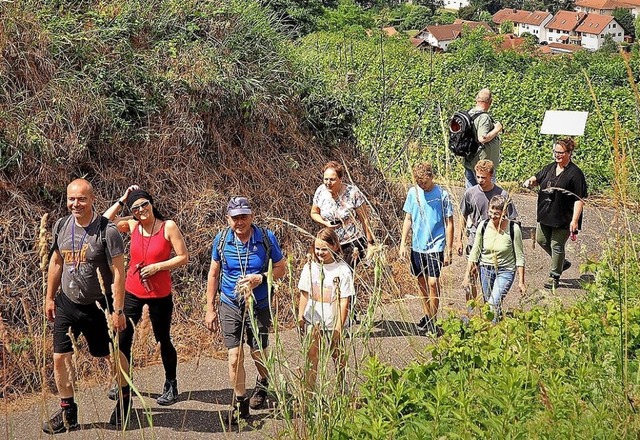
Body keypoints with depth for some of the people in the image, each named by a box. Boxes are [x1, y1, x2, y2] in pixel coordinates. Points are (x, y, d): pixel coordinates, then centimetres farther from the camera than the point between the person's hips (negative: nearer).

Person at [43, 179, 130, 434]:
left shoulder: (107, 231, -18)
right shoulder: (61, 226, -2)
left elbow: (118, 273, -16)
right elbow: (56, 262, 11)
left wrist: (118, 311, -17)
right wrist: (49, 298, 12)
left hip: (98, 305, -4)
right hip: (67, 303, 4)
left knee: (113, 355, 10)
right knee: (60, 357, 2)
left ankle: (124, 399, 35)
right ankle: (67, 413, 17)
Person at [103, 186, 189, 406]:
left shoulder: (168, 227, -10)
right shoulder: (132, 225, 1)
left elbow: (183, 257, -9)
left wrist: (157, 266, -17)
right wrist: (121, 200, -6)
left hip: (160, 295, -3)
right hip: (132, 292, 3)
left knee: (163, 340, 7)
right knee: (123, 338, 3)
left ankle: (171, 385, 23)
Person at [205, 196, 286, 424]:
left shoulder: (266, 237, -10)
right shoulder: (221, 239, -6)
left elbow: (280, 268, -1)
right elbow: (213, 274, 5)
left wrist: (261, 278, -21)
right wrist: (210, 308, 6)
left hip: (259, 306, -1)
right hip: (230, 306, 1)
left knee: (258, 354, 10)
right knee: (235, 357, -1)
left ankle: (262, 384, 43)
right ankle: (240, 402, 17)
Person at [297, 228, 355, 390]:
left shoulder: (343, 270, -12)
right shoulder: (310, 267, -1)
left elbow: (344, 300, -11)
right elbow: (304, 294, 7)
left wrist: (339, 326, -13)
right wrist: (300, 316, 4)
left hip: (333, 323, -2)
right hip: (312, 321, 2)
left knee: (337, 355, 15)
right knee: (312, 356, -3)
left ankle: (342, 387, 32)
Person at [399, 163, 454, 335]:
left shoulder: (442, 195, -9)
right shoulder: (413, 192, 2)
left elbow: (449, 223, -5)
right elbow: (408, 219, 10)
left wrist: (448, 251, -7)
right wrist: (403, 243, 4)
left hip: (435, 246, -4)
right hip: (417, 246, 4)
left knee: (433, 282, -10)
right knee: (422, 282, 13)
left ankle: (433, 321, 2)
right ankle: (427, 315, 27)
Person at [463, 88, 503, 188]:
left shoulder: (469, 114, 7)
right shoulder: (484, 117, -18)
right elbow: (482, 138, -27)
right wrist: (496, 130, -13)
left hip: (469, 162, 8)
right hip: (483, 164, -8)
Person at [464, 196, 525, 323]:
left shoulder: (513, 229, -15)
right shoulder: (484, 226, -6)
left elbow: (519, 257, -8)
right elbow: (475, 251, 4)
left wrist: (521, 281, -8)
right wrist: (467, 273, 3)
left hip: (505, 271, -4)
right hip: (486, 269, 4)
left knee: (493, 304, -19)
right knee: (487, 303, 13)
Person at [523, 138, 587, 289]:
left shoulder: (575, 173, -15)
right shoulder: (550, 168, 6)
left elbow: (579, 199, -17)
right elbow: (537, 178, 21)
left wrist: (574, 221, -23)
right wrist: (530, 181, -5)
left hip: (563, 218, -7)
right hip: (546, 215, 7)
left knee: (556, 245, 3)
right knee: (541, 240, 17)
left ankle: (554, 277, 21)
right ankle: (562, 262, 38)